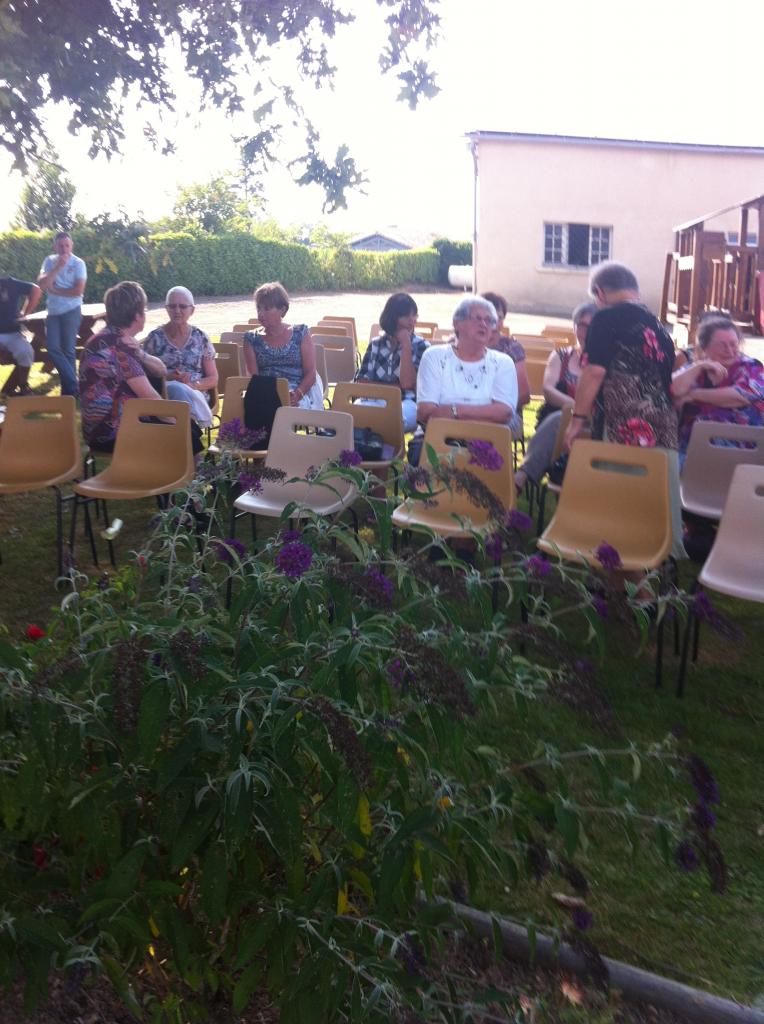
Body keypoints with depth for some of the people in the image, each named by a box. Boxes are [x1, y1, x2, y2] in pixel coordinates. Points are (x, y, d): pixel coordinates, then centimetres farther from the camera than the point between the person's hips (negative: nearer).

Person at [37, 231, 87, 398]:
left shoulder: (78, 263, -5)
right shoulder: (49, 261, 6)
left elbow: (78, 291, -14)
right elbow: (42, 284, -7)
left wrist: (55, 290, -8)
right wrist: (58, 267, -14)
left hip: (71, 311, -4)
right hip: (53, 311, 4)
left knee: (68, 350, 0)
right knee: (52, 348, -5)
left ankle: (69, 388, 10)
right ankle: (72, 383, 4)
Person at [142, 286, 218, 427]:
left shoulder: (200, 338, 11)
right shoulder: (155, 338, 7)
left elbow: (213, 379, 10)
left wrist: (192, 385, -10)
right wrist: (167, 377, -12)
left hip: (196, 394, 1)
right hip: (162, 394, 0)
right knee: (177, 388, -37)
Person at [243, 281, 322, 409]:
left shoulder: (300, 333, 9)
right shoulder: (252, 339, 12)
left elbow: (311, 373, 2)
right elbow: (253, 377, 3)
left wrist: (297, 395, -17)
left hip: (300, 396, -1)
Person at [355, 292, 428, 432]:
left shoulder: (421, 346, 8)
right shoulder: (376, 344, 16)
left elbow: (407, 383, -7)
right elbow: (362, 381, 6)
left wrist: (406, 345, -4)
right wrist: (395, 386, -5)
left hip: (407, 403, -2)